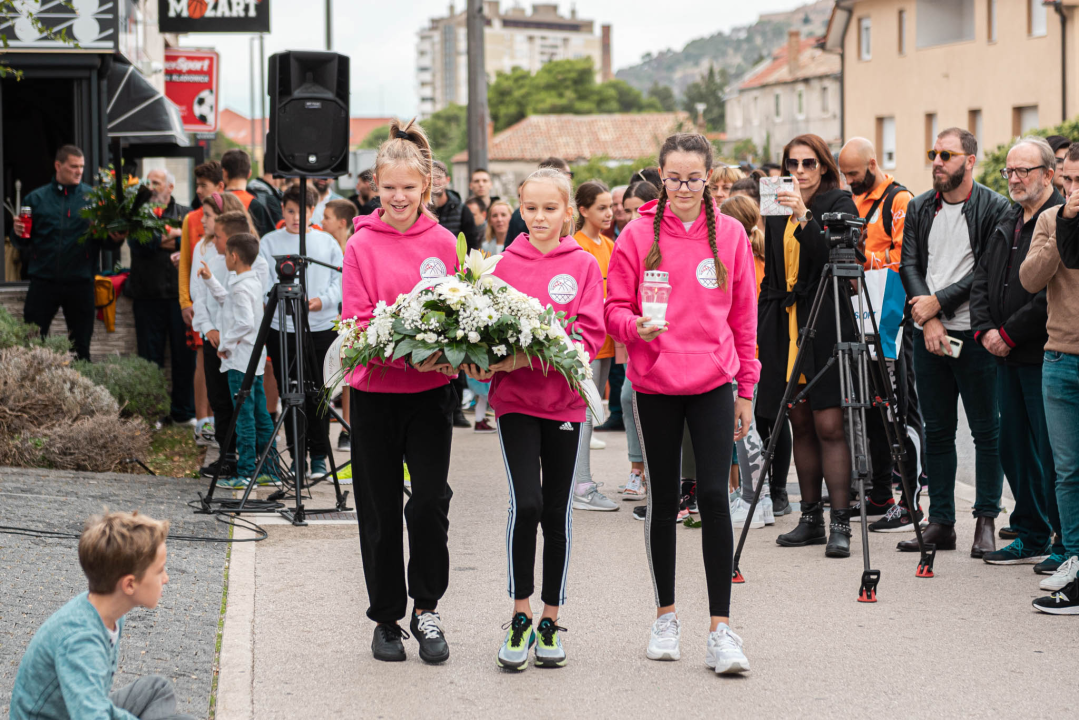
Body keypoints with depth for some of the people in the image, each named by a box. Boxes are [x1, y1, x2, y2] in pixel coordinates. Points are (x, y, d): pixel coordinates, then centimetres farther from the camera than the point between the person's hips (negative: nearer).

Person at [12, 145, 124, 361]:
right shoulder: (36, 199, 6)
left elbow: (105, 240, 3)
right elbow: (23, 244, 8)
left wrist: (116, 239, -19)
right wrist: (18, 234, -14)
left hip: (80, 284, 0)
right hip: (43, 282, 0)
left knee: (80, 346, 7)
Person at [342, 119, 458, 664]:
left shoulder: (444, 243, 3)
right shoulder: (362, 246, -3)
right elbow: (358, 324, -7)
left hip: (431, 392, 1)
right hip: (376, 391, -1)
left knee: (431, 500, -9)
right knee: (381, 510, 5)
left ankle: (425, 608, 9)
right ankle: (387, 618, 19)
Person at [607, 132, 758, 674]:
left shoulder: (730, 234, 3)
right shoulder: (639, 234, -1)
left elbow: (744, 316, 8)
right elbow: (614, 307, 2)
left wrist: (746, 389, 8)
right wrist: (636, 326, -21)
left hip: (713, 383, 0)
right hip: (654, 384, 0)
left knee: (714, 494, -9)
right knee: (663, 498, 9)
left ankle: (721, 629, -6)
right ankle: (666, 618, 23)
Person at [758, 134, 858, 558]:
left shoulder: (839, 204, -2)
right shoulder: (778, 211, 15)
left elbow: (836, 254, -17)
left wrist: (805, 217, -25)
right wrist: (764, 326, 14)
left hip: (826, 324, -6)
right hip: (786, 327, 6)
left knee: (829, 425, -10)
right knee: (800, 424, 8)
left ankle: (840, 523, -10)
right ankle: (811, 518, 14)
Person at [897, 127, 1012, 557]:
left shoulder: (994, 208, -4)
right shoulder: (919, 209, 12)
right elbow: (909, 264, 5)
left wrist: (938, 302, -12)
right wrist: (929, 319, -9)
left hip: (974, 334, -5)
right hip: (928, 333, 5)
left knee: (986, 431, 0)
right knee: (937, 432, 8)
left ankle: (986, 522, 6)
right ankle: (941, 523, 13)